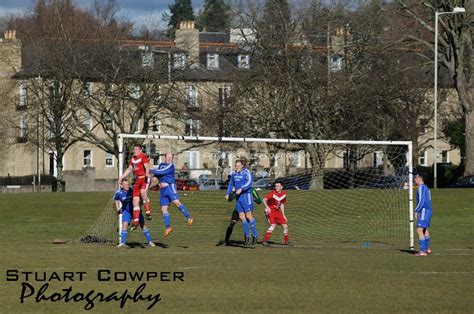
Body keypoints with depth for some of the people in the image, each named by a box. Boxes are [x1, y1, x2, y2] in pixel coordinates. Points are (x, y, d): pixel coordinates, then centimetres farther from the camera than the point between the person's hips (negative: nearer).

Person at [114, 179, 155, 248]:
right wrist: (117, 208, 8)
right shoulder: (119, 193, -12)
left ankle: (150, 242, 5)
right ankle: (122, 243, -12)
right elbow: (116, 199, 11)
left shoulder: (132, 190, -16)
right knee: (124, 225, -16)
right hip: (126, 211, 0)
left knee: (143, 225, -3)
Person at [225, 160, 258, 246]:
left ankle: (255, 235, 0)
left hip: (246, 195, -7)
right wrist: (228, 194, 15)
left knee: (248, 216, -9)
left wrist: (241, 189, -30)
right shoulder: (234, 174, 13)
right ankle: (247, 236, 7)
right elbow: (231, 184, 25)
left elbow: (249, 182, -20)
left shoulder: (246, 172, -7)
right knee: (241, 216, 2)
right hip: (238, 197, 7)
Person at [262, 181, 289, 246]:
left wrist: (283, 215, 17)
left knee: (285, 225, 6)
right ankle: (265, 240, -25)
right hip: (270, 211, -6)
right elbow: (264, 200, -23)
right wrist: (267, 207, -41)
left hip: (277, 211, 6)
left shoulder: (283, 194, 4)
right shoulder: (273, 193, -15)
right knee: (273, 224, -26)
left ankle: (287, 241, 23)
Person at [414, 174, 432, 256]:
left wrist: (416, 211, -15)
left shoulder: (421, 187, -13)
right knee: (425, 230, 25)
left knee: (419, 230, -14)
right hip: (428, 210, 11)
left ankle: (423, 251, -19)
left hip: (424, 210, -11)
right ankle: (427, 248, 38)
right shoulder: (426, 188, 18)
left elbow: (421, 201, -21)